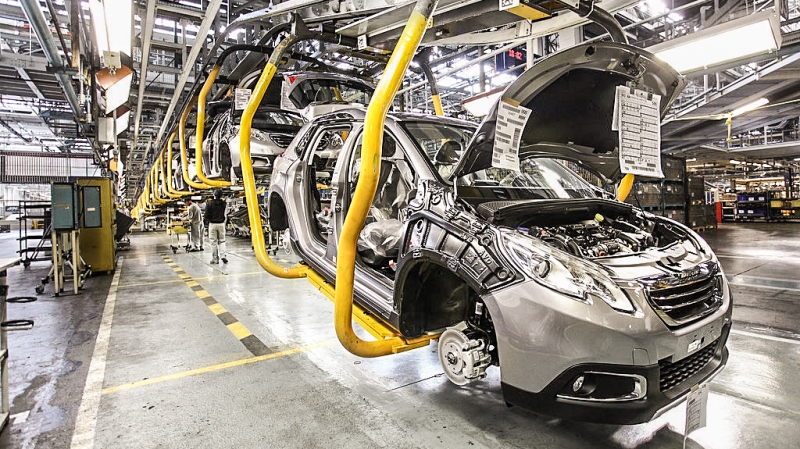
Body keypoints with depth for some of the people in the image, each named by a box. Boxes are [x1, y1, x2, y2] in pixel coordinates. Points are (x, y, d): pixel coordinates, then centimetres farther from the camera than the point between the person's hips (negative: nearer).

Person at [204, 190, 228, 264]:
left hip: (212, 224, -1)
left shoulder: (209, 203, -7)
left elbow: (207, 216, -7)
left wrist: (209, 220, 12)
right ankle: (223, 255, -2)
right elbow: (225, 215, -2)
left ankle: (215, 258, 8)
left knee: (214, 242, 5)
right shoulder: (224, 203, -3)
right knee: (222, 241, 13)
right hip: (221, 224, 1)